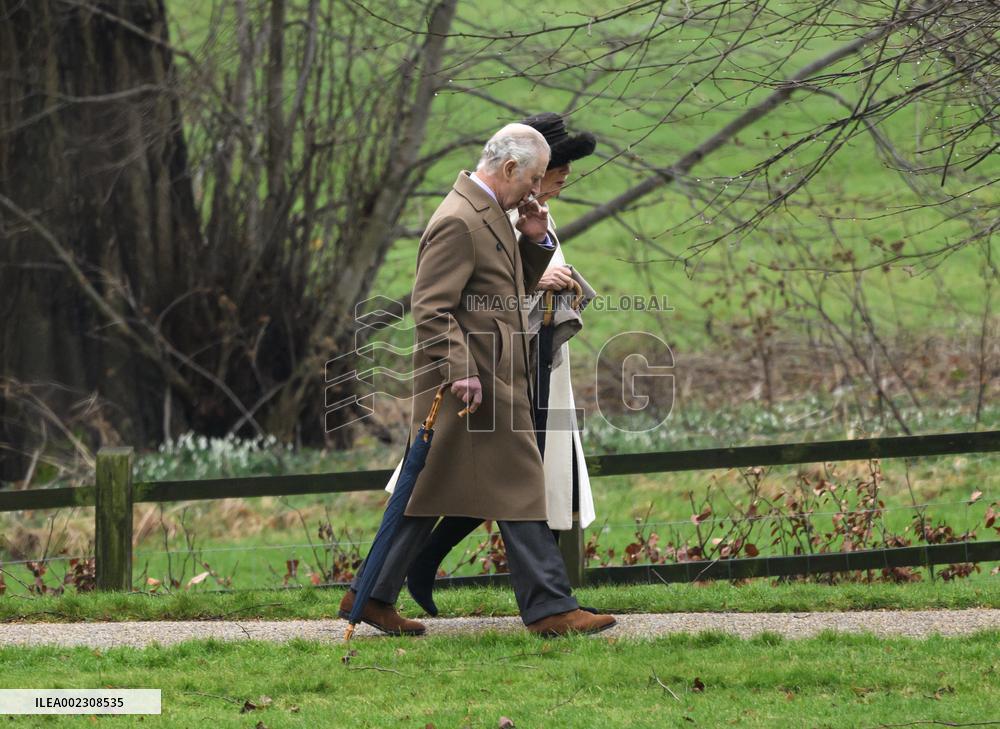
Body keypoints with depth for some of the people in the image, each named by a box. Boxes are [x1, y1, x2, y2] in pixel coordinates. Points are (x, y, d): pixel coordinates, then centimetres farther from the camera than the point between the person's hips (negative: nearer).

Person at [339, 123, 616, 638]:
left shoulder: (491, 215, 16)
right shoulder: (458, 221, -17)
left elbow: (520, 285, 26)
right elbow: (431, 308, -20)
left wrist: (535, 240, 9)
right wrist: (461, 369, -26)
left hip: (496, 379, 11)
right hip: (476, 383, -11)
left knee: (430, 494, 12)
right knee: (518, 495, -6)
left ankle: (371, 597, 15)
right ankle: (550, 609, -2)